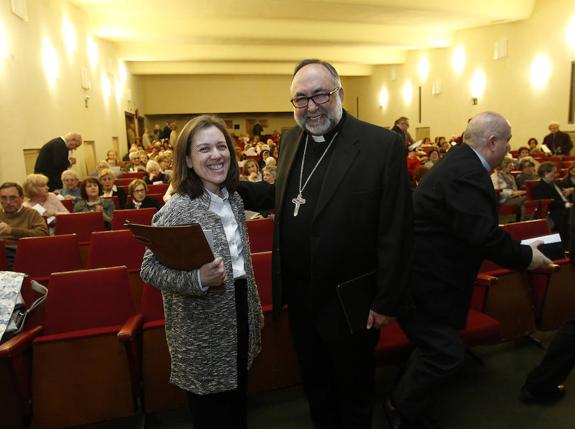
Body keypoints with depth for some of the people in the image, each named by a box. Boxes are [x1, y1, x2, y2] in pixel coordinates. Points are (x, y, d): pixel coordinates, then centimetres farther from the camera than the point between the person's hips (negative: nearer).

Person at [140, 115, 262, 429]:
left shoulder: (233, 198, 1)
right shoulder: (176, 210, -21)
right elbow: (149, 269, -19)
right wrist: (198, 279, -36)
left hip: (240, 319, 7)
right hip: (204, 336, -6)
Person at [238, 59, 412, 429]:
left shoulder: (383, 145, -18)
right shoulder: (291, 140, 3)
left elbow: (396, 232, -17)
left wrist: (386, 302, -15)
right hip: (299, 296, 6)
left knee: (353, 388, 21)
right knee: (314, 383, 27)